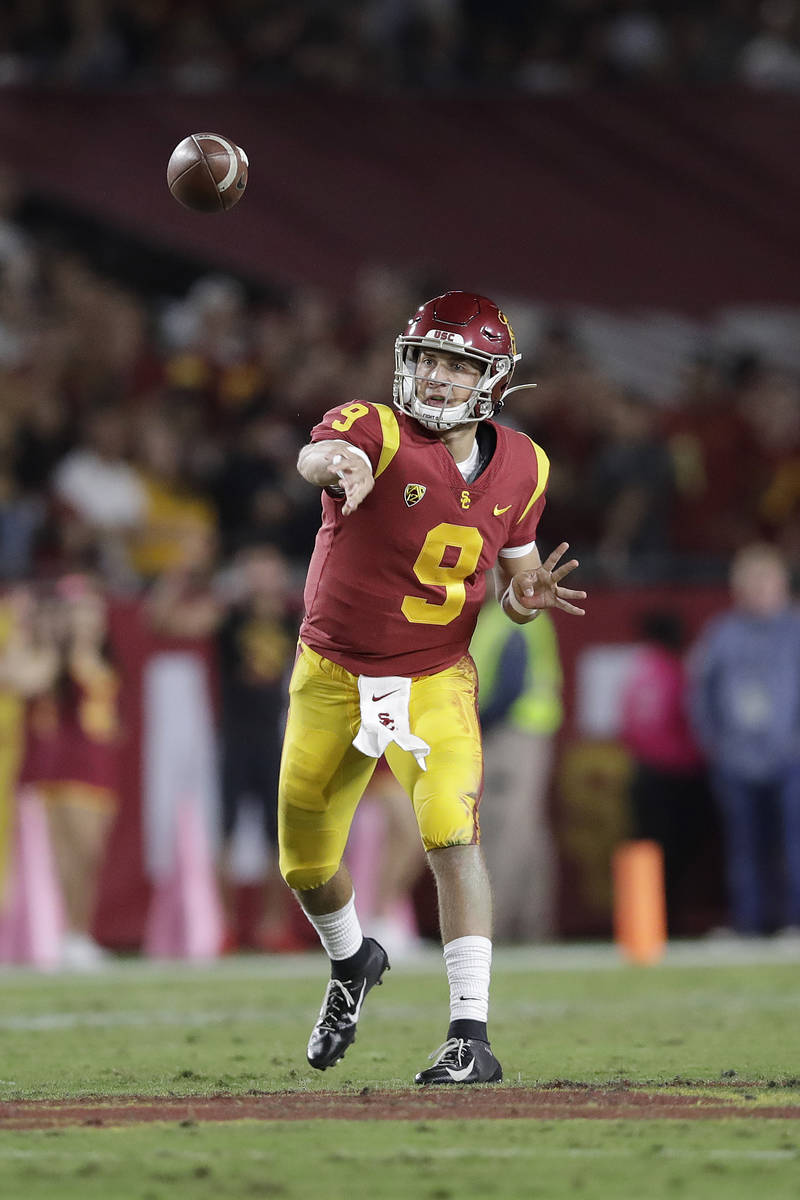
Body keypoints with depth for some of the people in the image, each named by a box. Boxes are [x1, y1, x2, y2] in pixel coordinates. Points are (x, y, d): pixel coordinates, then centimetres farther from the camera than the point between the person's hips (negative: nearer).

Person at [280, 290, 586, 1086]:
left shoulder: (519, 467, -2)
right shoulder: (377, 430, -18)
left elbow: (516, 558, 13)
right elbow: (319, 455, -42)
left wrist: (526, 596, -12)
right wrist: (340, 461, -68)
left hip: (434, 681, 1)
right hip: (333, 678, 0)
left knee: (452, 834, -22)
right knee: (306, 863, 13)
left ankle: (471, 1036, -21)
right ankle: (352, 962, 46)